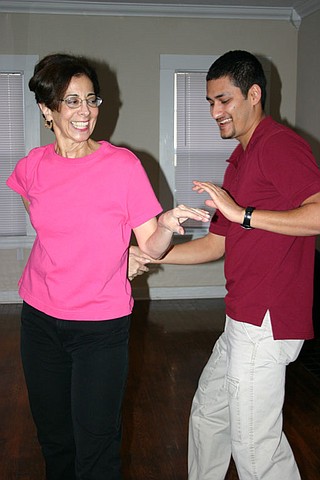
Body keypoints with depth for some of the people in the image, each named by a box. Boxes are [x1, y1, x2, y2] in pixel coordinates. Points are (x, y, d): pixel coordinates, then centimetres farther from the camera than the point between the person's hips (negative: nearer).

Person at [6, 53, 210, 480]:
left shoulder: (123, 164, -11)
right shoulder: (31, 167, -2)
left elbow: (151, 247, -11)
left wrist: (166, 225, -33)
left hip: (101, 325, -3)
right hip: (40, 320, 4)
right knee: (54, 440, 19)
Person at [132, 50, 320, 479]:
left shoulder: (278, 144, -12)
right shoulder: (241, 160, 18)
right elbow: (217, 243, 20)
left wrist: (243, 214, -26)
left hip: (265, 321, -10)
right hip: (243, 320, 10)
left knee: (254, 445, -1)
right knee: (207, 415, 21)